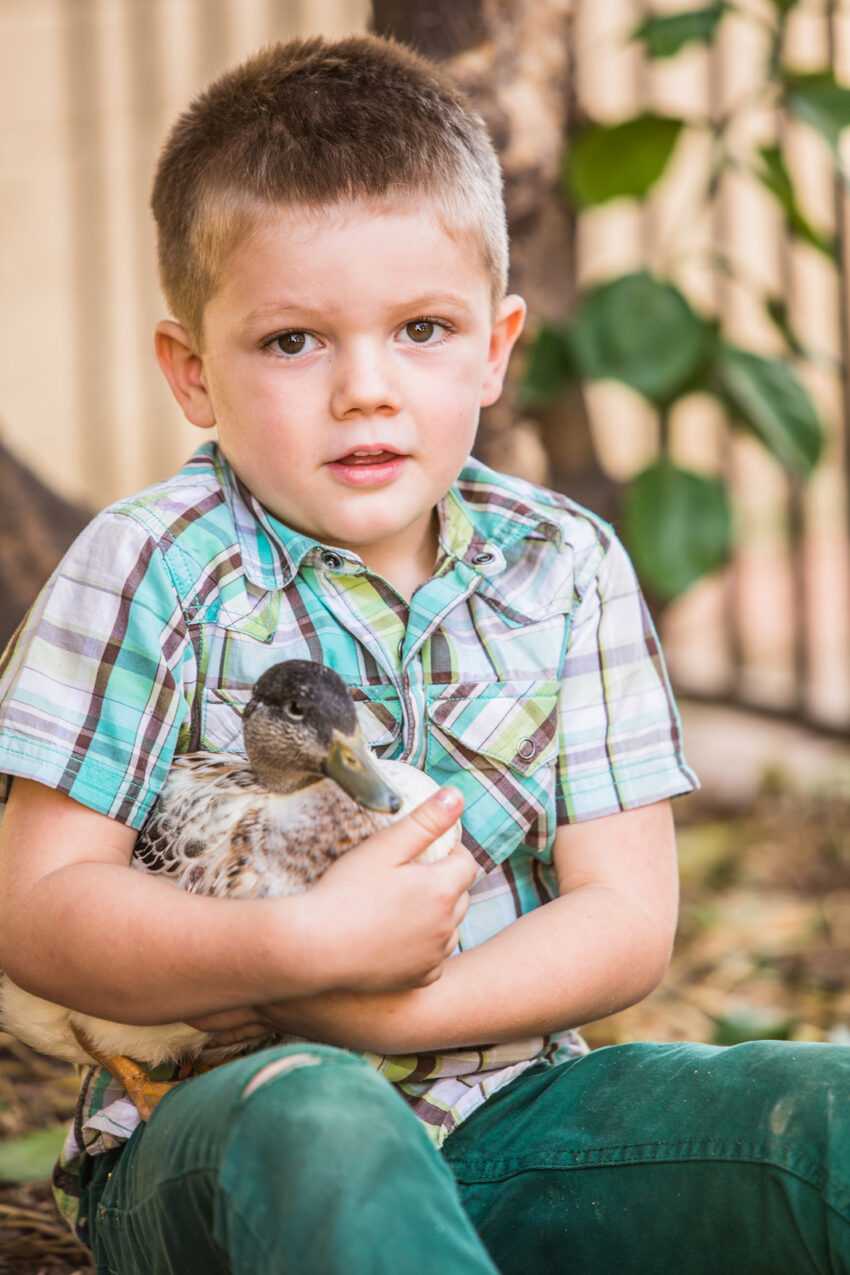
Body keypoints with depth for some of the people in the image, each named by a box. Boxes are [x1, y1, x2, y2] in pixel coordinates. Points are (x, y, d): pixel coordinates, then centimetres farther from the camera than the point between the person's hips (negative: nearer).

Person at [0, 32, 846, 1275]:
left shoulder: (565, 569, 5)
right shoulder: (154, 569, -5)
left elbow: (626, 917, 0)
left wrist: (390, 1010, -16)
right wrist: (307, 948, -23)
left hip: (500, 1099, 4)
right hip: (213, 1120, -3)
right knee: (311, 1128, -40)